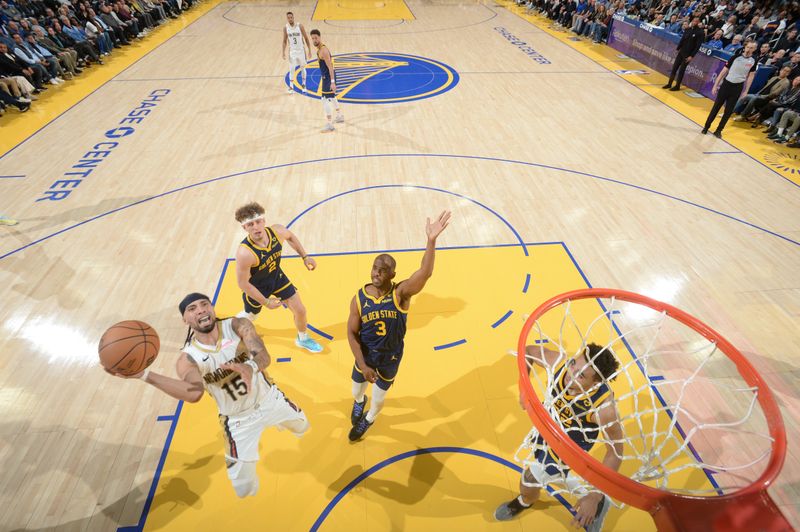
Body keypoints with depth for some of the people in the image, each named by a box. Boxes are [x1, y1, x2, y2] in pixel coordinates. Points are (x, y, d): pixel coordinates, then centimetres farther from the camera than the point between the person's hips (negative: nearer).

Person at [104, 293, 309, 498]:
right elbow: (194, 394, -43)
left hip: (269, 398, 1)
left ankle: (279, 421, 65)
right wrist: (144, 374, -51)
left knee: (301, 427, 29)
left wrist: (250, 367, -59)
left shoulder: (237, 325, -22)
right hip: (238, 420, -1)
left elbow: (264, 357, -35)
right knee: (244, 489, 6)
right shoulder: (187, 359, -23)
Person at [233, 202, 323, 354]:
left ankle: (303, 339, 37)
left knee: (300, 310, 7)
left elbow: (290, 236, 1)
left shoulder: (277, 231, -26)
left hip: (277, 277, 4)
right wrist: (266, 302, -19)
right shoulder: (245, 253, -39)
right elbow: (243, 283, -26)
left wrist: (304, 256, -1)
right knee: (250, 315, 23)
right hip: (256, 286, -4)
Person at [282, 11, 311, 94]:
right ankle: (291, 86, 9)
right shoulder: (286, 28, -5)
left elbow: (306, 38, -5)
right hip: (292, 51, 1)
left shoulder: (300, 26, -11)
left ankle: (304, 85, 26)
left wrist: (309, 50, -7)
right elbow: (285, 41, 4)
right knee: (291, 69, -2)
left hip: (301, 50, -1)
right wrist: (284, 52, -3)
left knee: (303, 68, 10)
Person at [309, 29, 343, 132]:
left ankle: (330, 125, -8)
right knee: (332, 97, 24)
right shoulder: (319, 49, 9)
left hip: (328, 77, -10)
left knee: (325, 100, -11)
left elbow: (330, 67, -26)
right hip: (326, 76, 10)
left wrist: (332, 82, -32)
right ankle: (339, 116, 41)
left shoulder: (323, 51, -21)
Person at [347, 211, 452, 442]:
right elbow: (352, 333, -13)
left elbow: (425, 273, -44)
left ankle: (368, 419, 58)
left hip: (390, 358, -1)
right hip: (365, 355, 1)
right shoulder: (359, 298, -20)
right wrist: (363, 365, -19)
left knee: (378, 398, 21)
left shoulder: (401, 293, -26)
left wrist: (431, 240, -57)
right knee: (357, 391, 25)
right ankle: (359, 402, 65)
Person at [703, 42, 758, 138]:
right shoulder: (735, 57, -6)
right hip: (726, 84, -2)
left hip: (738, 87, 2)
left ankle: (718, 130, 11)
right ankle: (706, 127, 12)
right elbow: (724, 71, -2)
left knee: (728, 111, 3)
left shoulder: (753, 61, 0)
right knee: (716, 107, 1)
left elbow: (750, 76, 6)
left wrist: (746, 91, 1)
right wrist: (715, 85, -6)